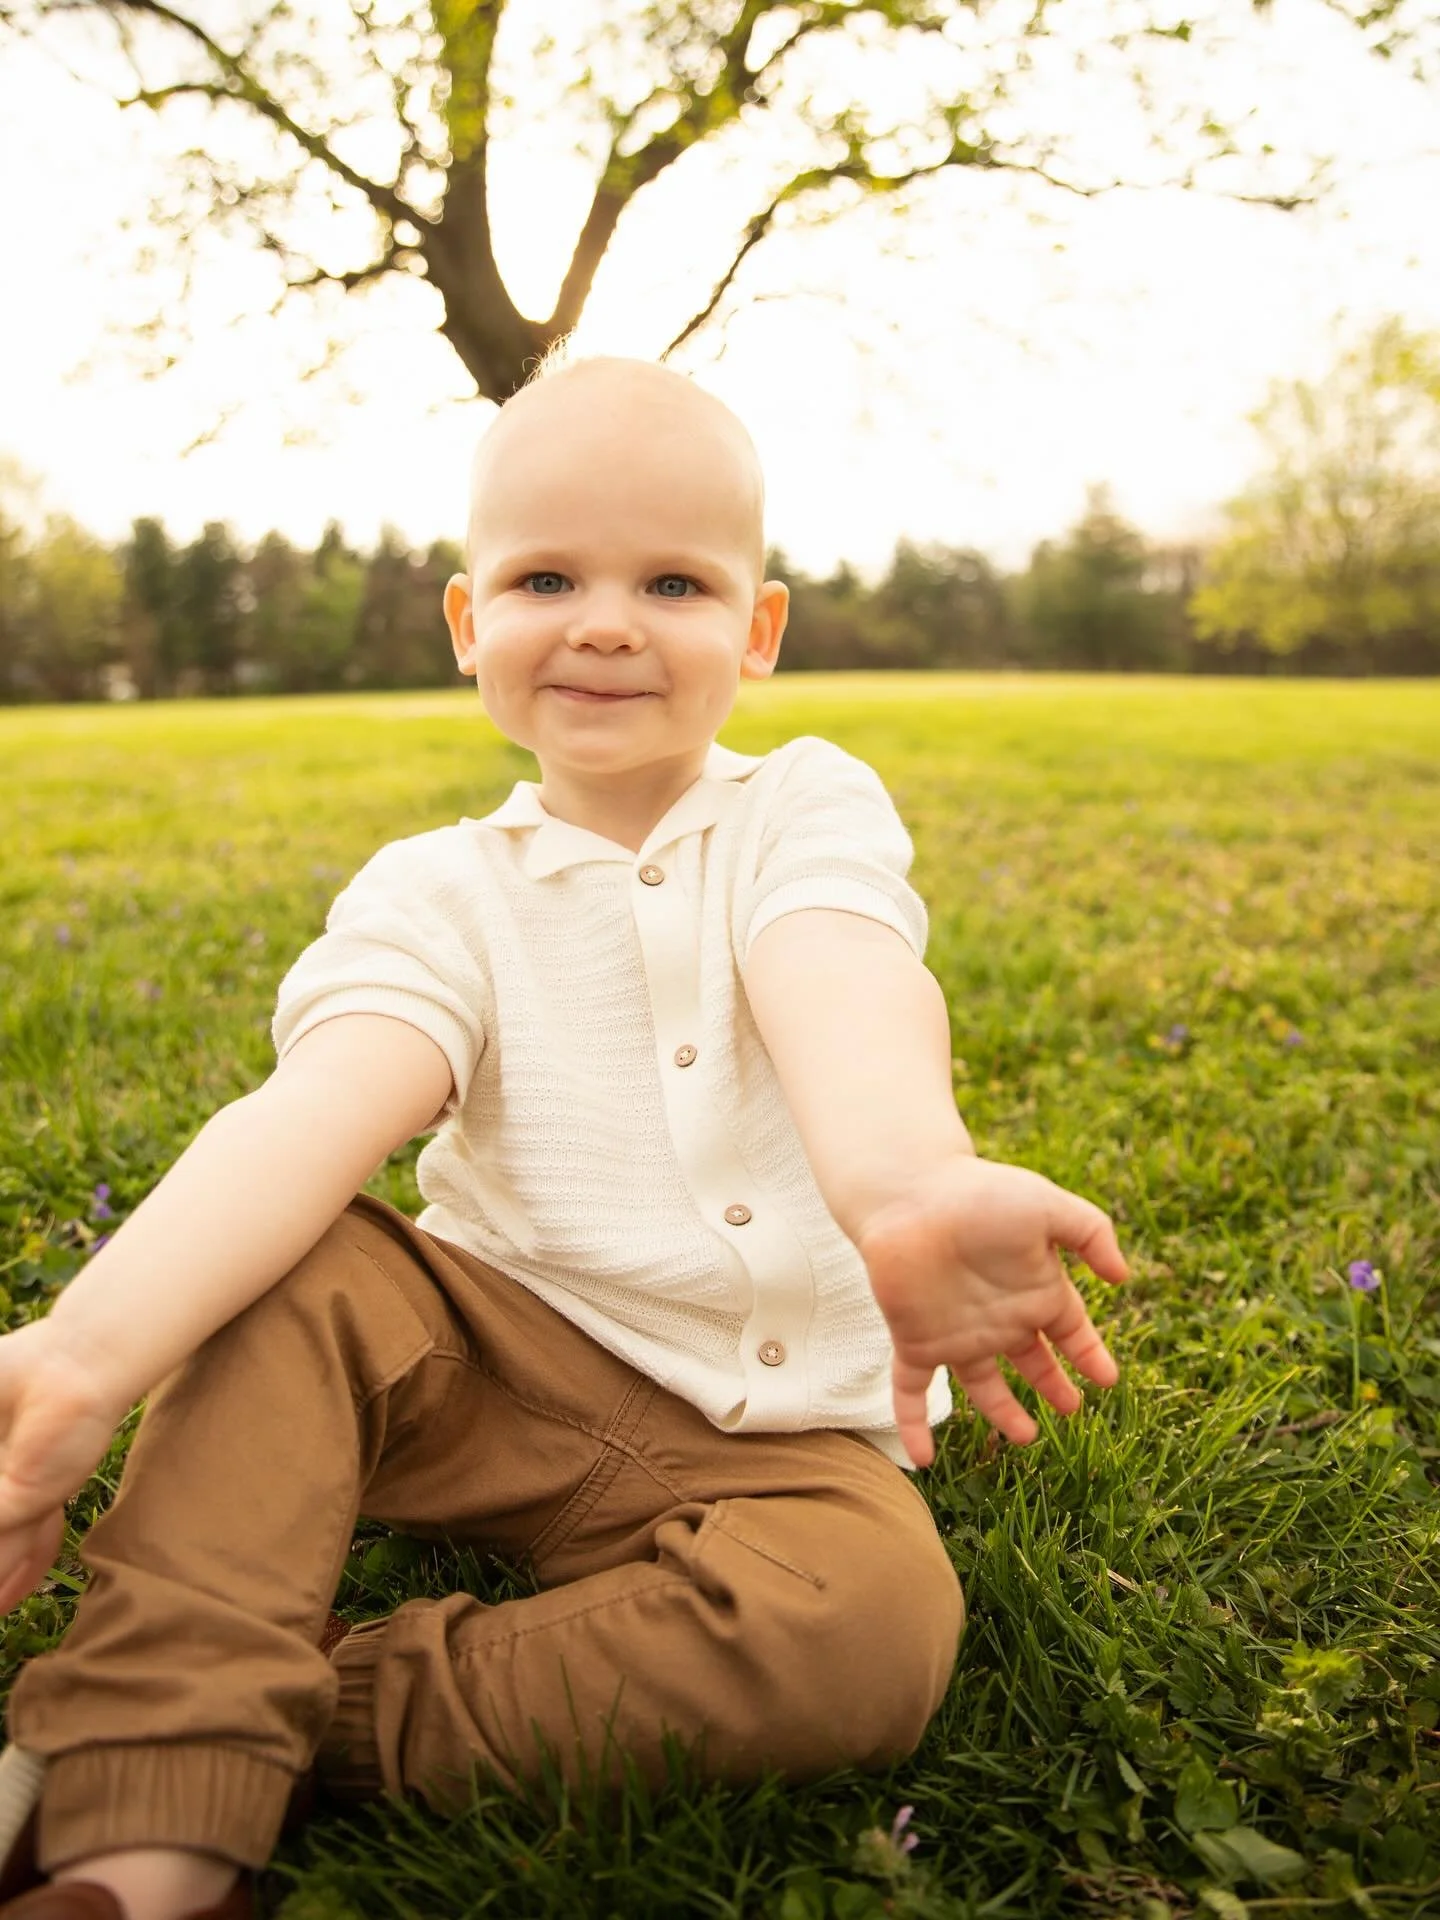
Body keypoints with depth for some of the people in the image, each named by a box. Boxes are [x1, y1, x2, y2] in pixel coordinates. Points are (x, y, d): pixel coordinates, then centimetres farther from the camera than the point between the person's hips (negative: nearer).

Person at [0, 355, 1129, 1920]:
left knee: (878, 1625, -29)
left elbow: (840, 988, -29)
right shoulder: (441, 891, -2)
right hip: (498, 1374, 1)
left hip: (773, 1431, 0)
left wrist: (907, 1188, -53)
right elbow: (321, 1108, -21)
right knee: (301, 1274, -23)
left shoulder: (807, 808, -4)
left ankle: (319, 1718, -17)